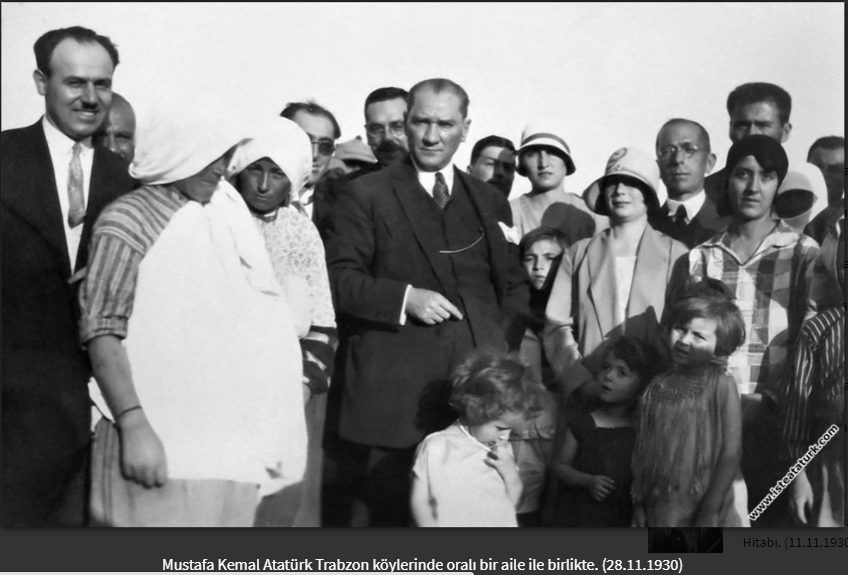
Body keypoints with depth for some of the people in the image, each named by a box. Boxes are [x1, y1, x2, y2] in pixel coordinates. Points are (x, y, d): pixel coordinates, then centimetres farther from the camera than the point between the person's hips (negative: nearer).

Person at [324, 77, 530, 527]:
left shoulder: (491, 202, 17)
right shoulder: (366, 195, 4)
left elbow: (514, 286, 19)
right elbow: (338, 277, -1)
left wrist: (504, 354, 4)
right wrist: (404, 298, -15)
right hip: (394, 386, -3)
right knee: (393, 511, 2)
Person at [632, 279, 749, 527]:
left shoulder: (722, 385, -8)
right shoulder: (658, 386, 3)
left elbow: (731, 453, -11)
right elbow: (643, 450, 6)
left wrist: (709, 513, -12)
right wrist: (639, 504, 5)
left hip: (708, 506, -4)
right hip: (662, 509, 4)